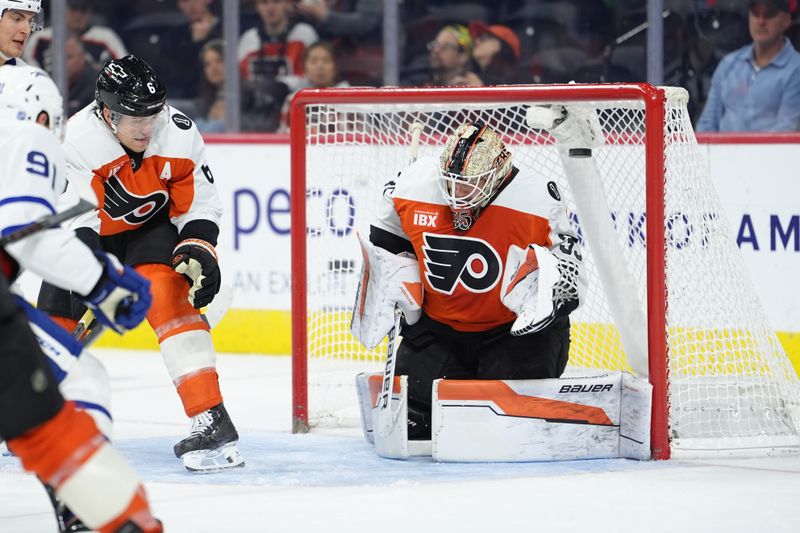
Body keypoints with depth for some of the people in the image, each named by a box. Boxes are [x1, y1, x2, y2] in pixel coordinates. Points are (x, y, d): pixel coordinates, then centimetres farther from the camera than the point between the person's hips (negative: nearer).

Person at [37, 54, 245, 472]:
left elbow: (199, 204, -10)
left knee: (168, 296, -26)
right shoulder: (77, 140, -30)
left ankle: (212, 423, -32)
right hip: (89, 230, 1)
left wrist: (199, 252, -24)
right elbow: (77, 221, -31)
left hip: (153, 227, -1)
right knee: (56, 315, -1)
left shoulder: (178, 134, -23)